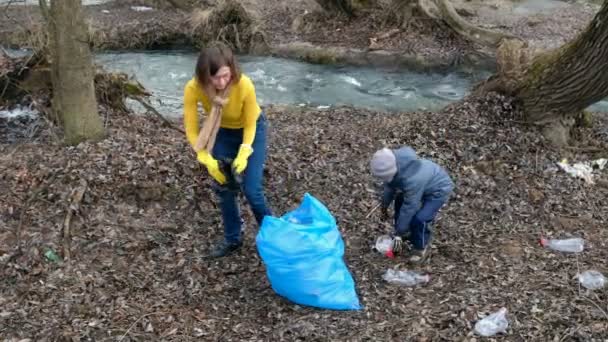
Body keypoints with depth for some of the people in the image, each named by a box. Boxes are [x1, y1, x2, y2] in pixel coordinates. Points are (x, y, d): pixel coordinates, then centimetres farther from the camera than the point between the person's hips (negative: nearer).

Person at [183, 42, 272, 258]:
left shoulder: (244, 85, -37)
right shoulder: (193, 89, -32)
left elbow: (249, 125, -21)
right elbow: (191, 130, -23)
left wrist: (244, 154, -32)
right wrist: (208, 161, -32)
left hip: (252, 129, -3)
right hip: (223, 132, 3)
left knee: (251, 190, -6)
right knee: (223, 188, 5)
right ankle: (232, 238, 26)